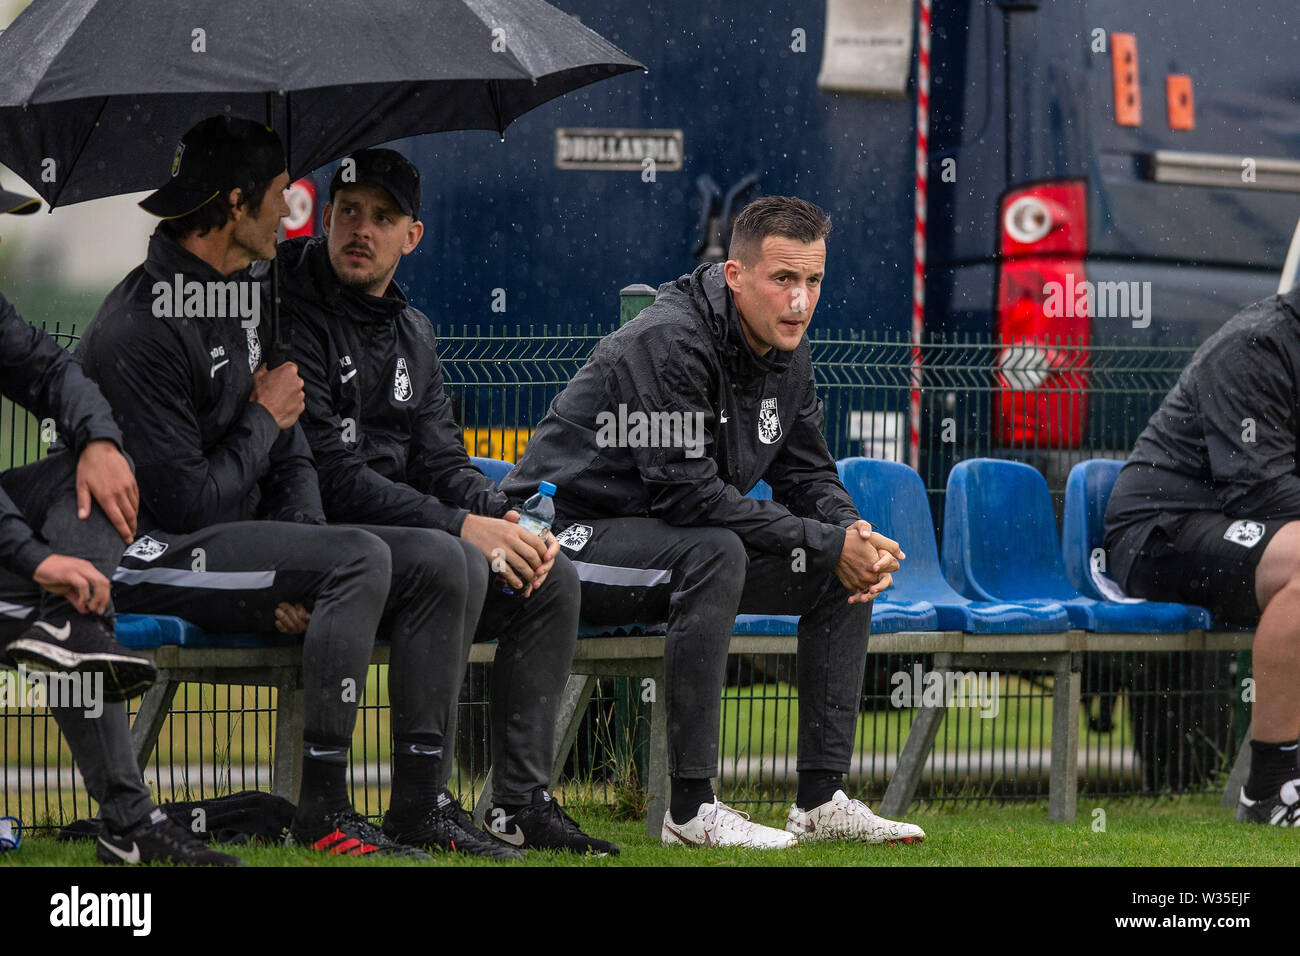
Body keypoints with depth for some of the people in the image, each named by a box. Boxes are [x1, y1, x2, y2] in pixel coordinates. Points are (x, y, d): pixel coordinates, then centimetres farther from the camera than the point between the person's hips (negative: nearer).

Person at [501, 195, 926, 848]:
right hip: (572, 536, -9)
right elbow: (686, 490, -29)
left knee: (845, 572, -2)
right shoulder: (669, 342, -24)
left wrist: (855, 535, -15)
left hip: (678, 551, 9)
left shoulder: (786, 357, 4)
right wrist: (824, 543, -27)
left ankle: (822, 800, -1)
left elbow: (808, 476, 9)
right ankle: (690, 808, -33)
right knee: (713, 551, -36)